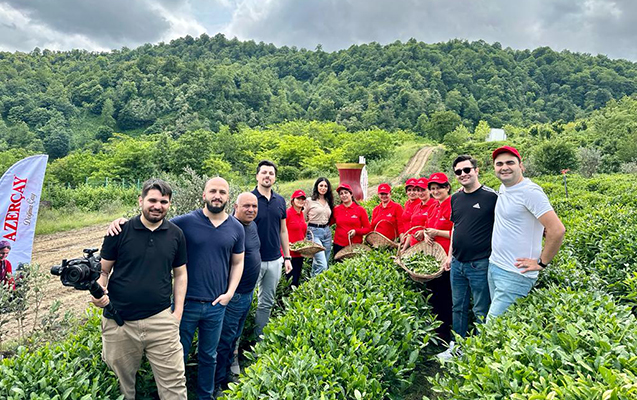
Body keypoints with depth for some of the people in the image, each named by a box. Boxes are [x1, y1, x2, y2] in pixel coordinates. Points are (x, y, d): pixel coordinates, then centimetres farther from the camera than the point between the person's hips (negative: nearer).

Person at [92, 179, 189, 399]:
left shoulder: (176, 234, 3)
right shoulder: (120, 231, -3)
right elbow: (103, 270, 4)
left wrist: (178, 311, 4)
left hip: (161, 320, 1)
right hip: (119, 322, 0)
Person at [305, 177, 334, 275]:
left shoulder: (328, 202, 16)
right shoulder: (310, 201, -1)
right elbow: (303, 218, 2)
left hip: (327, 232, 6)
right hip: (314, 232, -6)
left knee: (317, 263, 8)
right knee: (322, 265, -16)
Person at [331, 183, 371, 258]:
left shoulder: (360, 210, 0)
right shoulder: (336, 210, 6)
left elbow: (368, 228, 2)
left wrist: (356, 231, -12)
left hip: (355, 246, -2)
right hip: (339, 246, 2)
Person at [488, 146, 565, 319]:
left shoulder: (530, 191, -17)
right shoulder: (503, 188, 9)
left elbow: (557, 230, -22)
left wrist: (541, 263, -13)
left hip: (515, 274, -8)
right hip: (493, 266, 8)